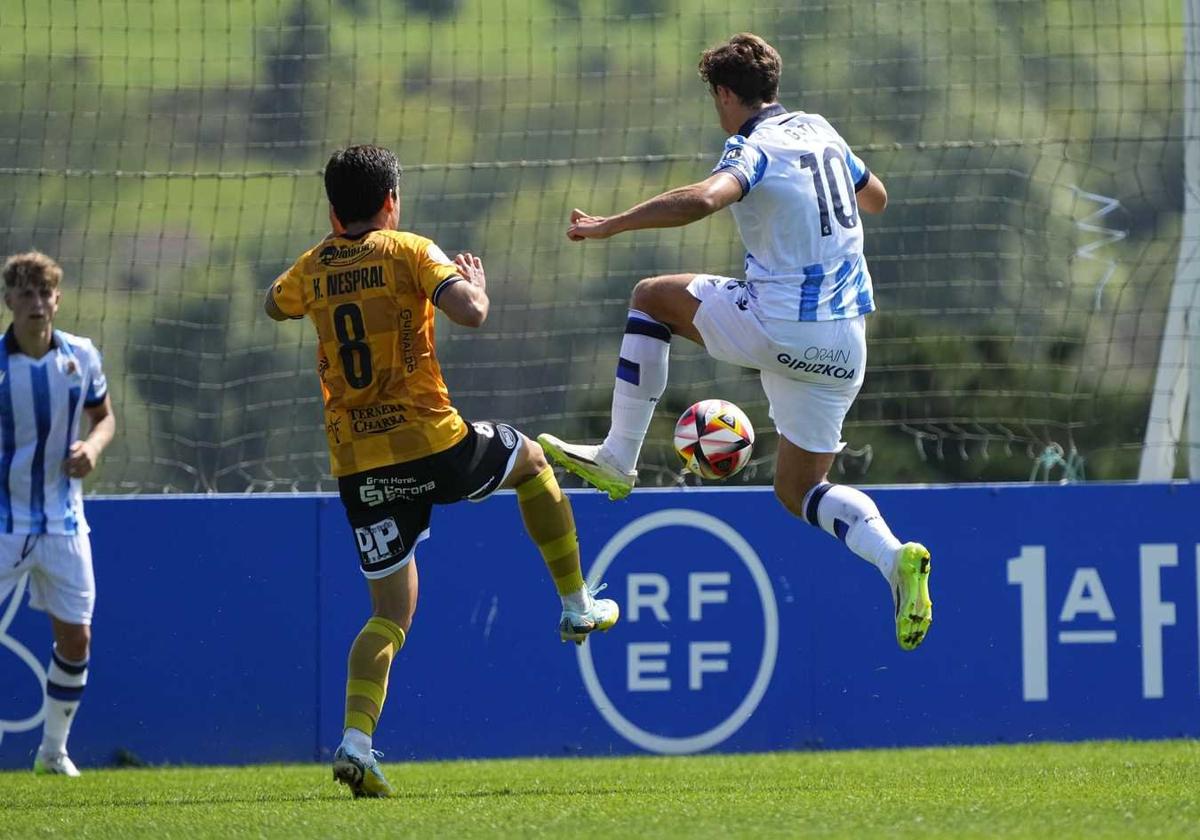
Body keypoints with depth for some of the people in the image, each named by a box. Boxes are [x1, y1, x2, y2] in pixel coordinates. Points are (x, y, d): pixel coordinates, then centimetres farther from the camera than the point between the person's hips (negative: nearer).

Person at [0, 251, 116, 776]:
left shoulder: (81, 356, 1)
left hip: (62, 519, 3)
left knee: (75, 636, 4)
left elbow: (104, 417, 14)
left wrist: (93, 447, -7)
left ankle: (54, 750, 21)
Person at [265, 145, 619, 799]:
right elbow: (470, 313, -19)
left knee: (391, 614, 11)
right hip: (431, 447, -3)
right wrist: (476, 280, 4)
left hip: (357, 467, 4)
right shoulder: (409, 252, -5)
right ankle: (578, 606, 32)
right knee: (529, 461, 29)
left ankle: (355, 739, -11)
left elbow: (274, 304, 31)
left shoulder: (312, 269, 8)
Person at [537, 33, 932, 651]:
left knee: (652, 296, 16)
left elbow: (702, 199, -32)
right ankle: (894, 559, -14)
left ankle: (618, 458, 14)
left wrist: (611, 225, -29)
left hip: (778, 325, -7)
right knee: (800, 489, 15)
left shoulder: (753, 148, -10)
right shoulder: (819, 131, 13)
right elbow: (875, 197, 30)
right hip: (845, 339, 7)